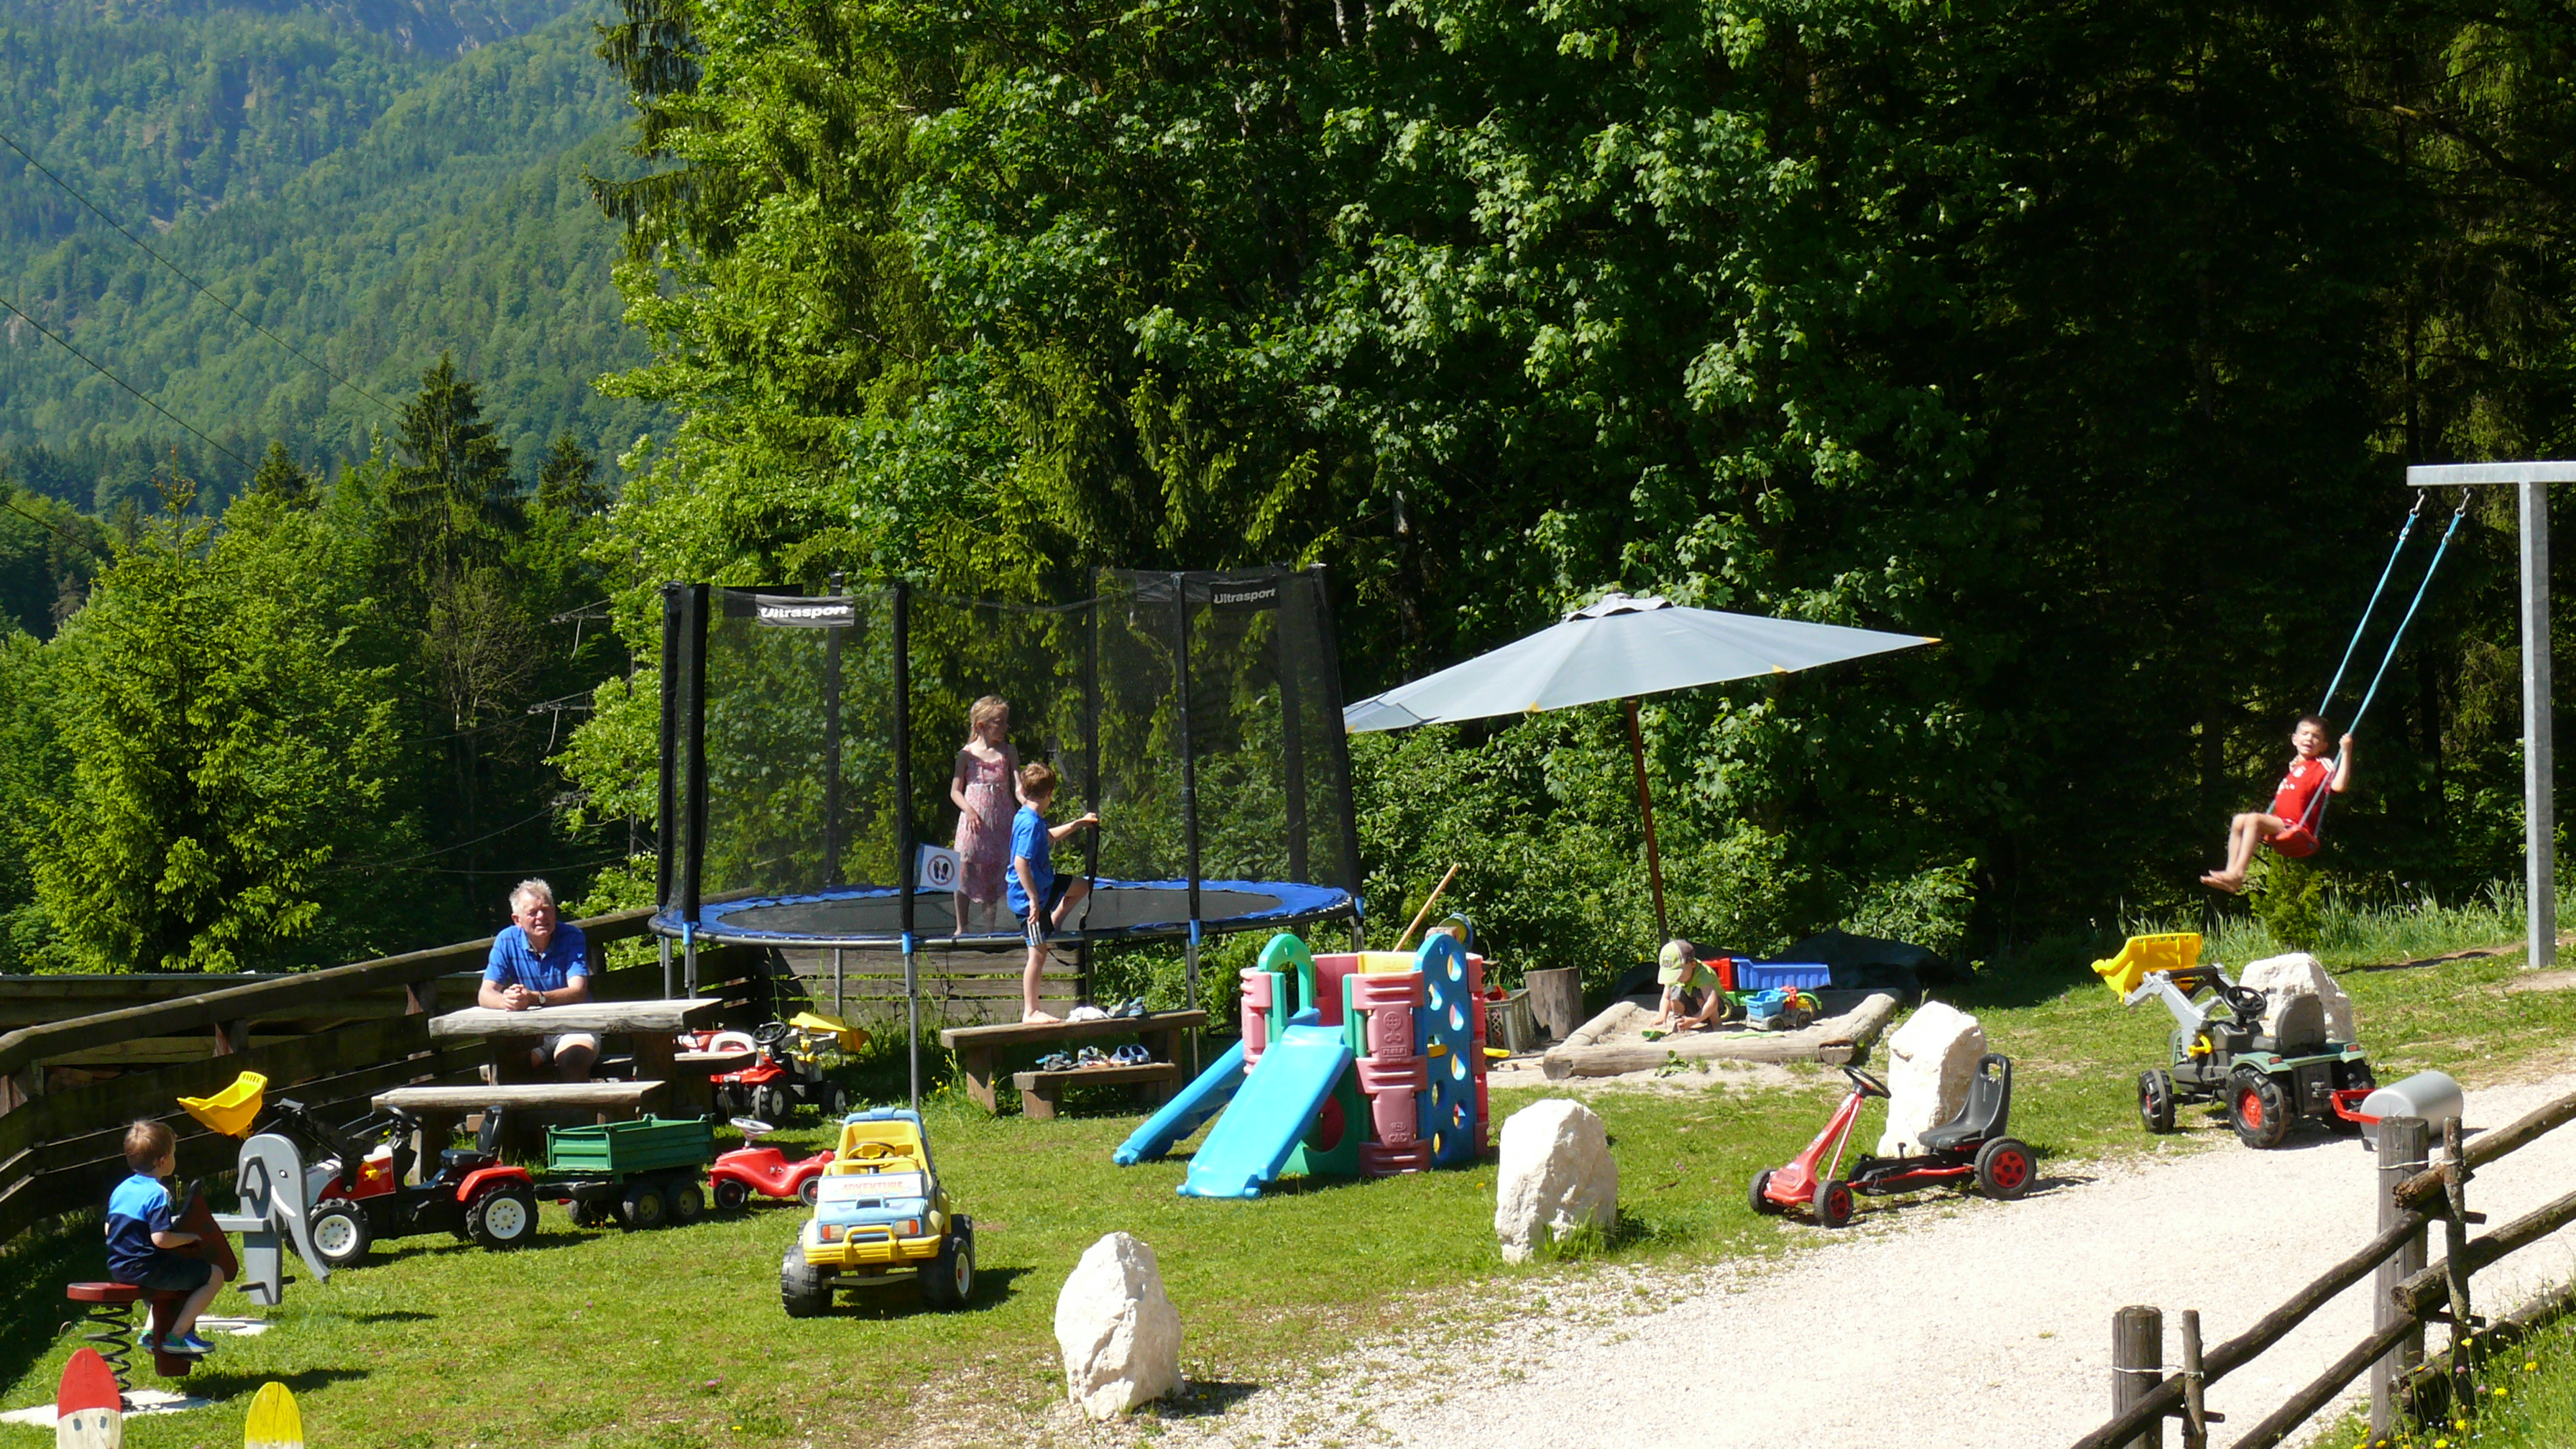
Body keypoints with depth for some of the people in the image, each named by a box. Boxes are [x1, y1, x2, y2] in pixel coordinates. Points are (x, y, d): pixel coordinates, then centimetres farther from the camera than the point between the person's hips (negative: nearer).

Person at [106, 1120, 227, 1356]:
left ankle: (152, 1332, 32)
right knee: (214, 1276, -2)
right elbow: (160, 1239, -27)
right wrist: (190, 1237, -11)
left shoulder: (121, 1189, 8)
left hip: (117, 1267, 10)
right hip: (145, 1269, -10)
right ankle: (176, 1336, -2)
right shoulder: (157, 1194, -19)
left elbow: (109, 1230, 16)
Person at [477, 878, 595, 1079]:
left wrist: (534, 998, -36)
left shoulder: (571, 937, -5)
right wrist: (506, 1001, -31)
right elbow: (485, 995, -5)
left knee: (572, 1059, -34)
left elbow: (578, 992, -17)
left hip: (571, 1027, -2)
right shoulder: (507, 941, 1)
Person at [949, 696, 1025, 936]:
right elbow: (955, 791, 2)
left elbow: (1017, 786, -3)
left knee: (994, 871, 3)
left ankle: (989, 925, 12)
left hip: (1000, 823, 2)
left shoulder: (1008, 753, 5)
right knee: (965, 869, -3)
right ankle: (961, 927, 10)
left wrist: (1028, 805, -22)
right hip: (973, 823, -2)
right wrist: (969, 810, -16)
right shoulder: (967, 754, 0)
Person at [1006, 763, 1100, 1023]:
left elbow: (1050, 836, 28)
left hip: (1043, 887, 10)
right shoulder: (1031, 824, -25)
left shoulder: (1030, 818, 6)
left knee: (1082, 887, 27)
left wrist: (1079, 823, 36)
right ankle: (1030, 1012, 3)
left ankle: (1052, 926, 24)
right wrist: (1034, 899, -29)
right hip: (1030, 897, -10)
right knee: (1038, 954, -3)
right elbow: (1020, 863, -32)